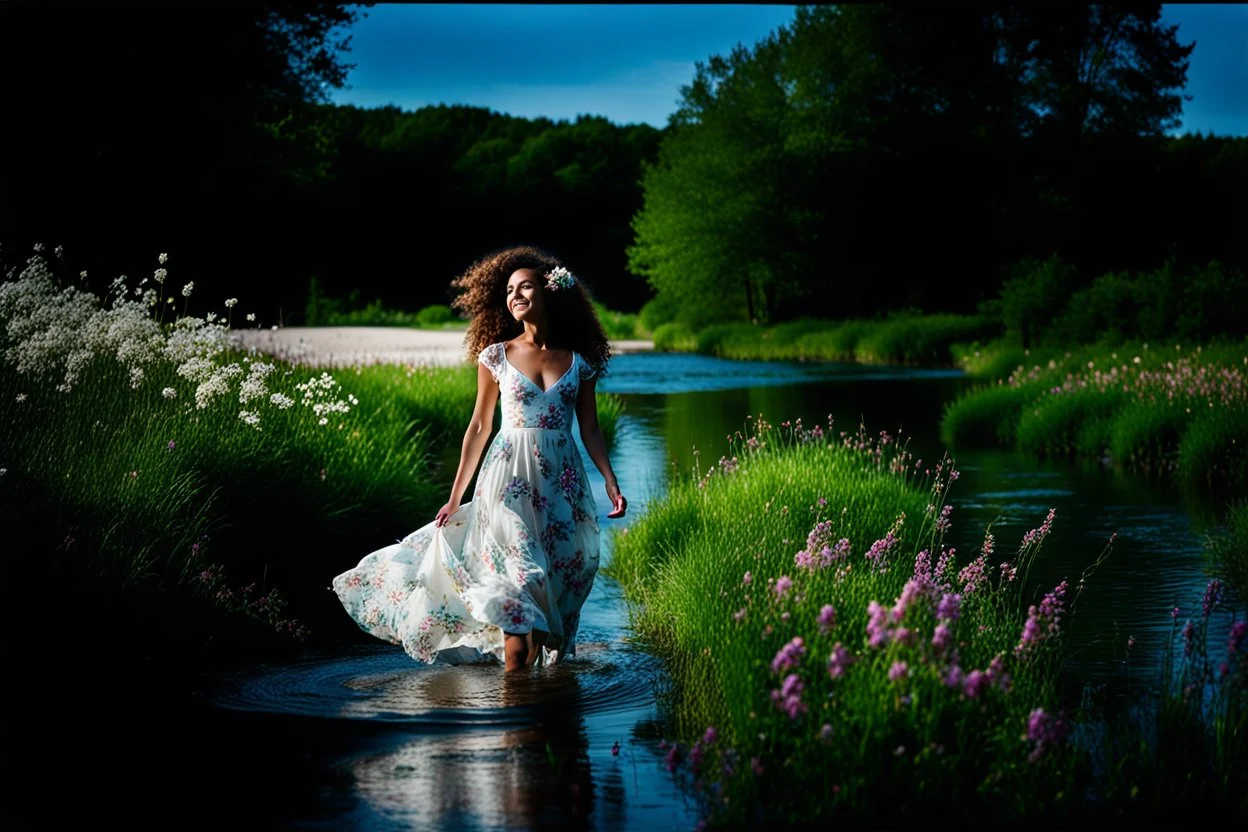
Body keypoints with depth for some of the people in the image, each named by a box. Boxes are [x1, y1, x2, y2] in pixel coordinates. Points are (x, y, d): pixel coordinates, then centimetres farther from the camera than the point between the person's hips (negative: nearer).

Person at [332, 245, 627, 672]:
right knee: (520, 579, -11)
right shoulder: (496, 356, 3)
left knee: (559, 580, 0)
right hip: (509, 477, -2)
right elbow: (479, 427, 8)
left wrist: (611, 484, -1)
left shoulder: (578, 361, 6)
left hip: (564, 481, 2)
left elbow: (590, 429, 10)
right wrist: (455, 497, 8)